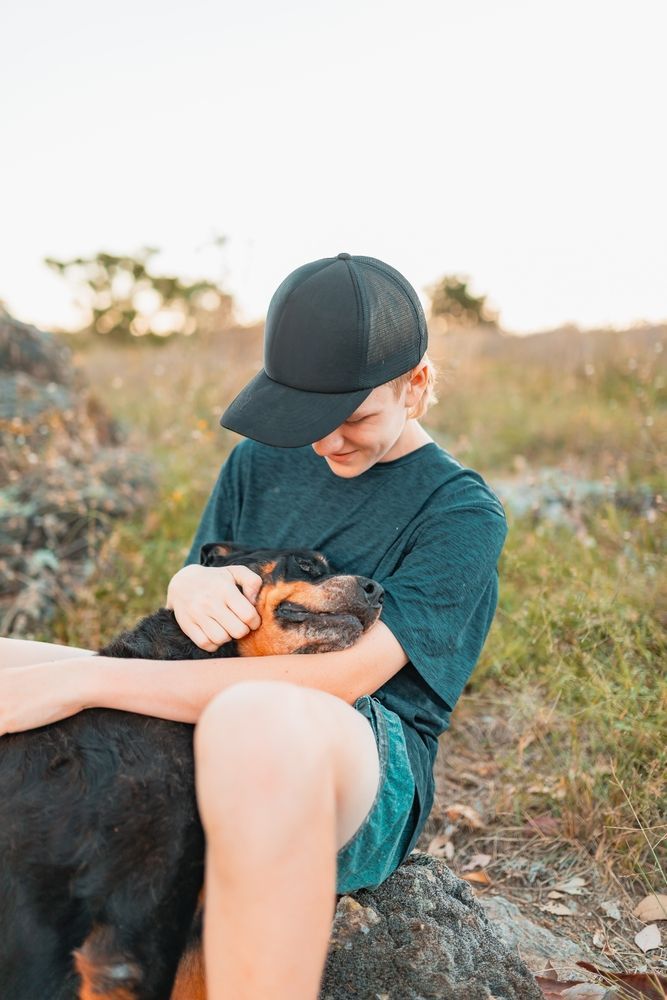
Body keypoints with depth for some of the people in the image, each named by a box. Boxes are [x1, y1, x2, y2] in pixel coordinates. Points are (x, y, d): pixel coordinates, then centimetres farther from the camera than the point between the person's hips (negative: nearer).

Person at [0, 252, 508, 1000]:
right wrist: (188, 588, -12)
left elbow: (341, 678, -19)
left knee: (256, 721, -43)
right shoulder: (260, 463, 13)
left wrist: (87, 679, -24)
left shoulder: (463, 512, -6)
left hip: (363, 775, -6)